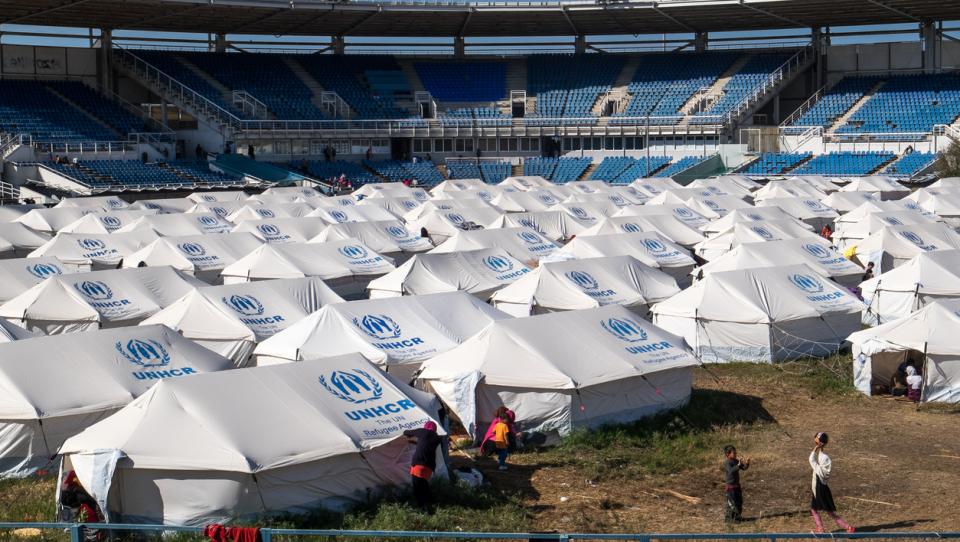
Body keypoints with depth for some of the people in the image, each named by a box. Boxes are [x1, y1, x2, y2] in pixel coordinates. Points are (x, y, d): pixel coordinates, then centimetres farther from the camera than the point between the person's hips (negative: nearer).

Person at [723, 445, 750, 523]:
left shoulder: (736, 461, 8)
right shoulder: (727, 463, -17)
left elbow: (744, 468, 9)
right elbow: (731, 471, -33)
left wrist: (746, 464, -12)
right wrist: (738, 465, -41)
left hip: (737, 485, 8)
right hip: (730, 486, -8)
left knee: (739, 501, 12)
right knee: (731, 502, -5)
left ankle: (737, 516, 24)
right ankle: (729, 517, 4)